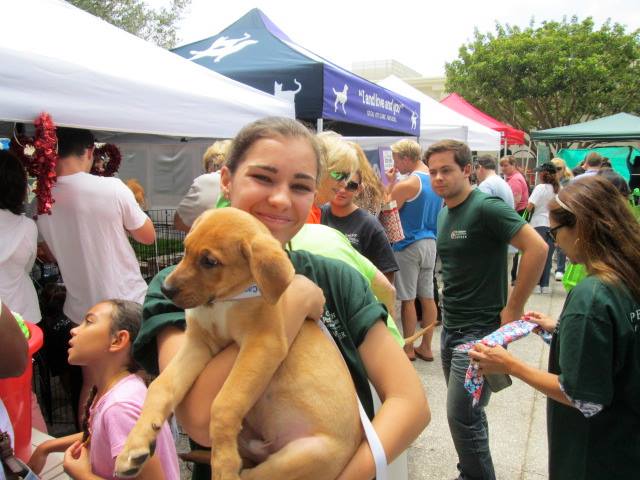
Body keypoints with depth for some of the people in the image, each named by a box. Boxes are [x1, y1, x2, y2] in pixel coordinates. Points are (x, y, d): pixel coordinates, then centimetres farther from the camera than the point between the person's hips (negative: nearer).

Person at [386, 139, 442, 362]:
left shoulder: (406, 184, -16)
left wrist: (390, 183, -5)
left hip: (408, 245, -7)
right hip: (430, 242, 8)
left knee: (407, 298, 2)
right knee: (427, 297, 10)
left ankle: (408, 349, 11)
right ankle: (426, 347, 18)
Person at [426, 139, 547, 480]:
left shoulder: (486, 207, -16)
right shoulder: (443, 213, 9)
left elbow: (537, 248, -23)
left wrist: (513, 308, -19)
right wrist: (449, 305, 13)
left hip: (479, 329, -8)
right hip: (450, 325, 8)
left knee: (462, 415, -4)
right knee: (468, 411, 19)